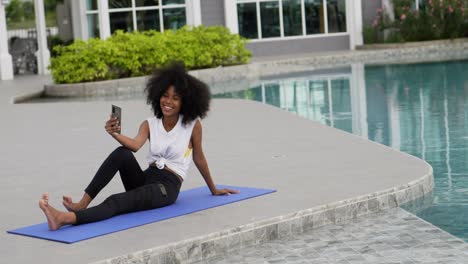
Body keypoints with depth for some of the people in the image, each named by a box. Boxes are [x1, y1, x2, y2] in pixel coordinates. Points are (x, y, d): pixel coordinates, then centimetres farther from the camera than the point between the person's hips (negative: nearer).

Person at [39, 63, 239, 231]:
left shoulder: (192, 124, -2)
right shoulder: (150, 124, 7)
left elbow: (199, 158, 10)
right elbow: (135, 145, -15)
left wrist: (214, 190, 20)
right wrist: (115, 134, -36)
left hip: (167, 187, -4)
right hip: (145, 179, 4)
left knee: (116, 202, -31)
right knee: (122, 153, -28)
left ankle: (67, 218, -54)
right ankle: (83, 203, -33)